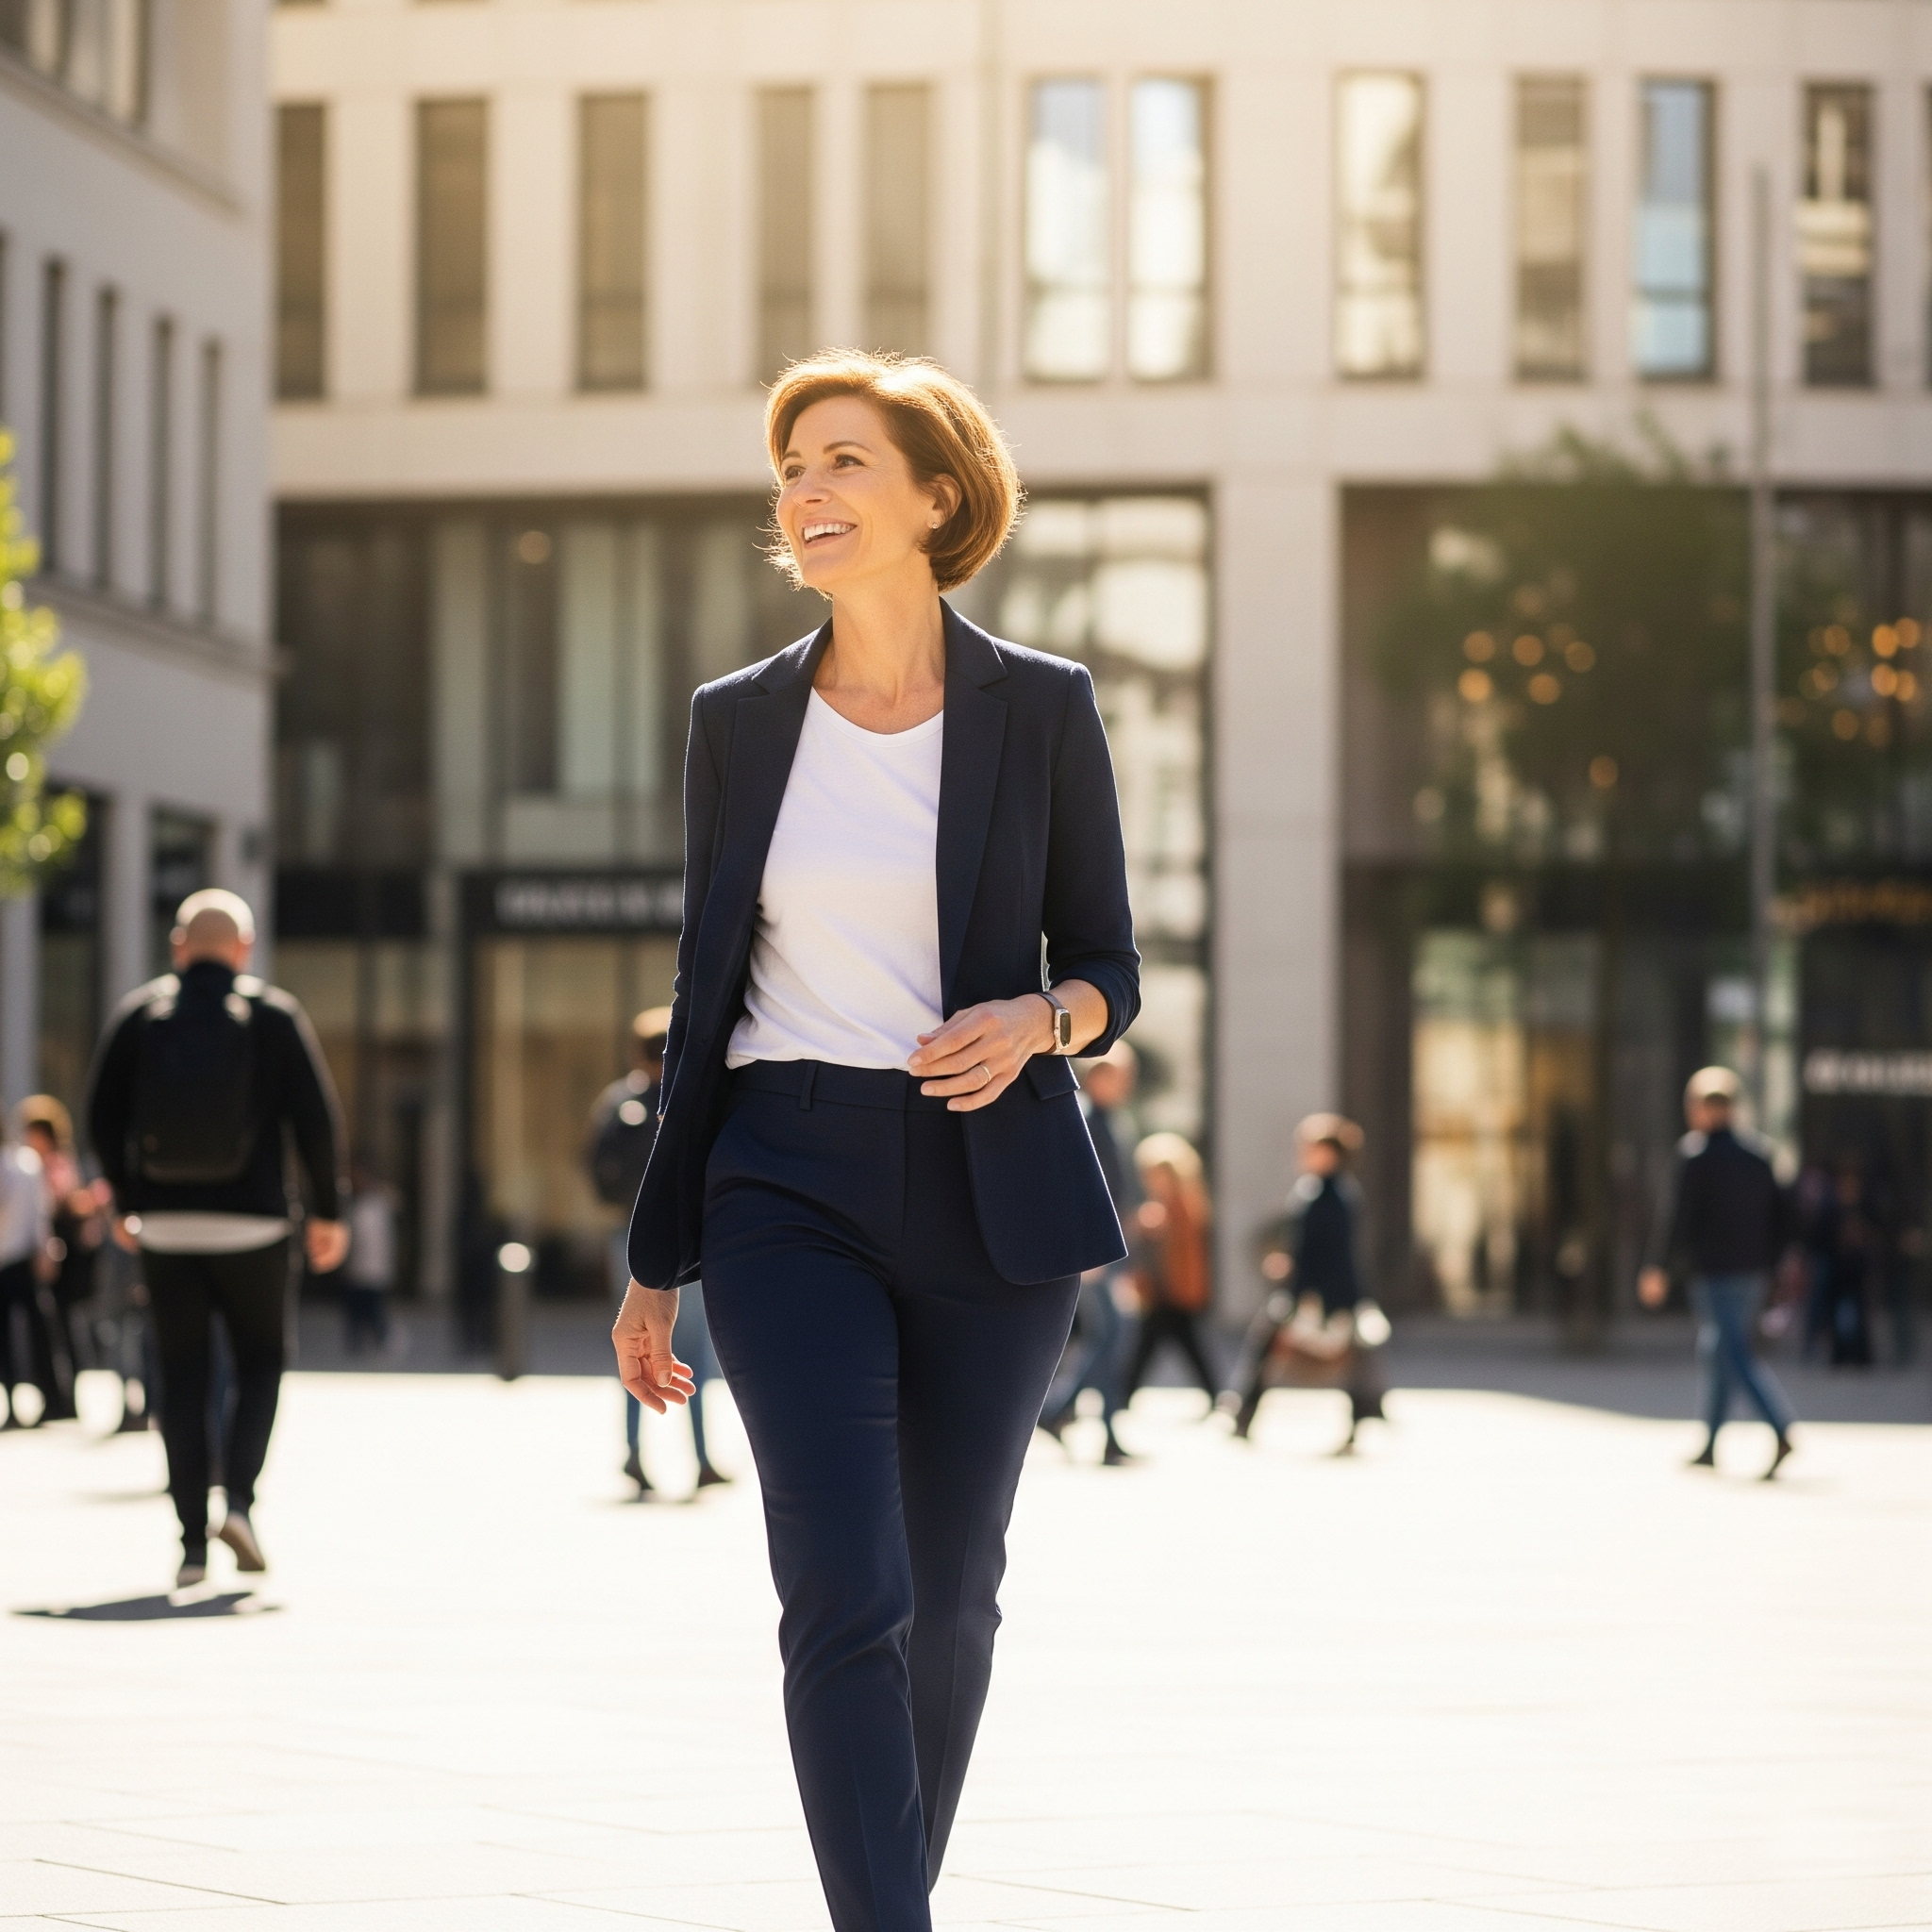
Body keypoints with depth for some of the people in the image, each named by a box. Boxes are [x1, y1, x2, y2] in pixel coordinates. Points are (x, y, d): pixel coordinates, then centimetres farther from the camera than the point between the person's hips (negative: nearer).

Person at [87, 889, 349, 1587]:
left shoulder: (137, 1013, 4)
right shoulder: (274, 1015, -1)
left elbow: (103, 1117, 3)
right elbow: (315, 1118, -4)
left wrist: (124, 1202, 15)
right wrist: (326, 1211, 4)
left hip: (164, 1223, 2)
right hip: (250, 1220, -1)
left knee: (182, 1378, 7)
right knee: (260, 1362, 14)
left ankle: (192, 1542, 3)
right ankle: (239, 1499, -7)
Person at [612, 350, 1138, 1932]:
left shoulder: (1042, 707, 2)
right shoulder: (741, 720, 6)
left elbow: (1108, 969, 8)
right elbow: (709, 992, 11)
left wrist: (1037, 1020, -17)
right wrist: (657, 1260, 10)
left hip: (990, 1193, 0)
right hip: (792, 1191, 0)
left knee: (949, 1600, 9)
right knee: (846, 1596, -14)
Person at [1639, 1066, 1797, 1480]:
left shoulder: (1694, 1154, -9)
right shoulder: (1755, 1155, 10)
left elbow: (1676, 1215, -12)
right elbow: (1781, 1217, 12)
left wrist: (1658, 1267, -4)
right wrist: (1765, 1265, 19)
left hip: (1715, 1273, -7)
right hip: (1753, 1272, 7)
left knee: (1736, 1355, -9)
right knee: (1716, 1352, 17)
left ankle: (1781, 1431, -25)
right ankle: (1709, 1446, 21)